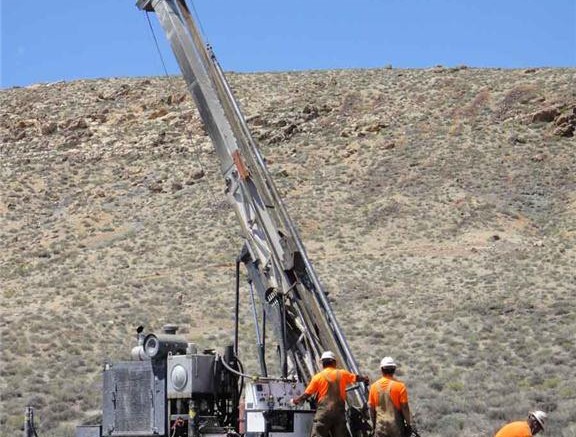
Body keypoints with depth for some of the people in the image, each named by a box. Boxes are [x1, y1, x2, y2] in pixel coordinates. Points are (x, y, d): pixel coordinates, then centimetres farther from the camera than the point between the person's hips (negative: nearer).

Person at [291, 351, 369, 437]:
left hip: (323, 411, -3)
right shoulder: (342, 374, 9)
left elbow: (307, 394, 3)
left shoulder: (318, 377, 1)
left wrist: (296, 400, 21)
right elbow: (356, 378, 25)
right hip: (339, 411, 3)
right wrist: (364, 379, 48)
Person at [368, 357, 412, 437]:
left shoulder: (374, 386, -1)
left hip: (380, 425, 2)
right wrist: (408, 424, 2)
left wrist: (373, 423, 17)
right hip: (396, 424, -2)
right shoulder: (399, 385, -10)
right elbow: (405, 407, -9)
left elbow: (371, 407, 5)